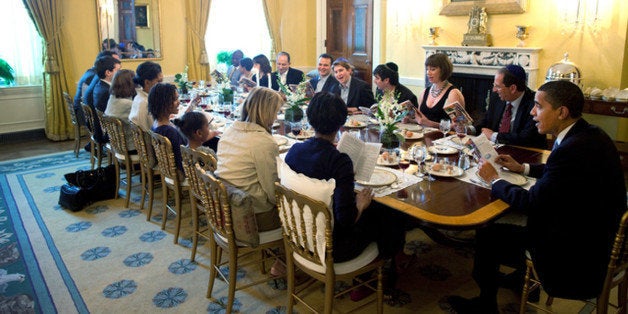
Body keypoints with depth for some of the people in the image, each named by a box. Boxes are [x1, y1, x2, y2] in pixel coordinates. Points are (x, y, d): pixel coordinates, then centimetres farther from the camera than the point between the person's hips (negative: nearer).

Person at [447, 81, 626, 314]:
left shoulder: (574, 148, -29)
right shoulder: (590, 135, 1)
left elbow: (532, 202, -23)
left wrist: (494, 180, -8)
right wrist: (523, 168, 14)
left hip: (575, 252, -10)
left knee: (487, 237, -3)